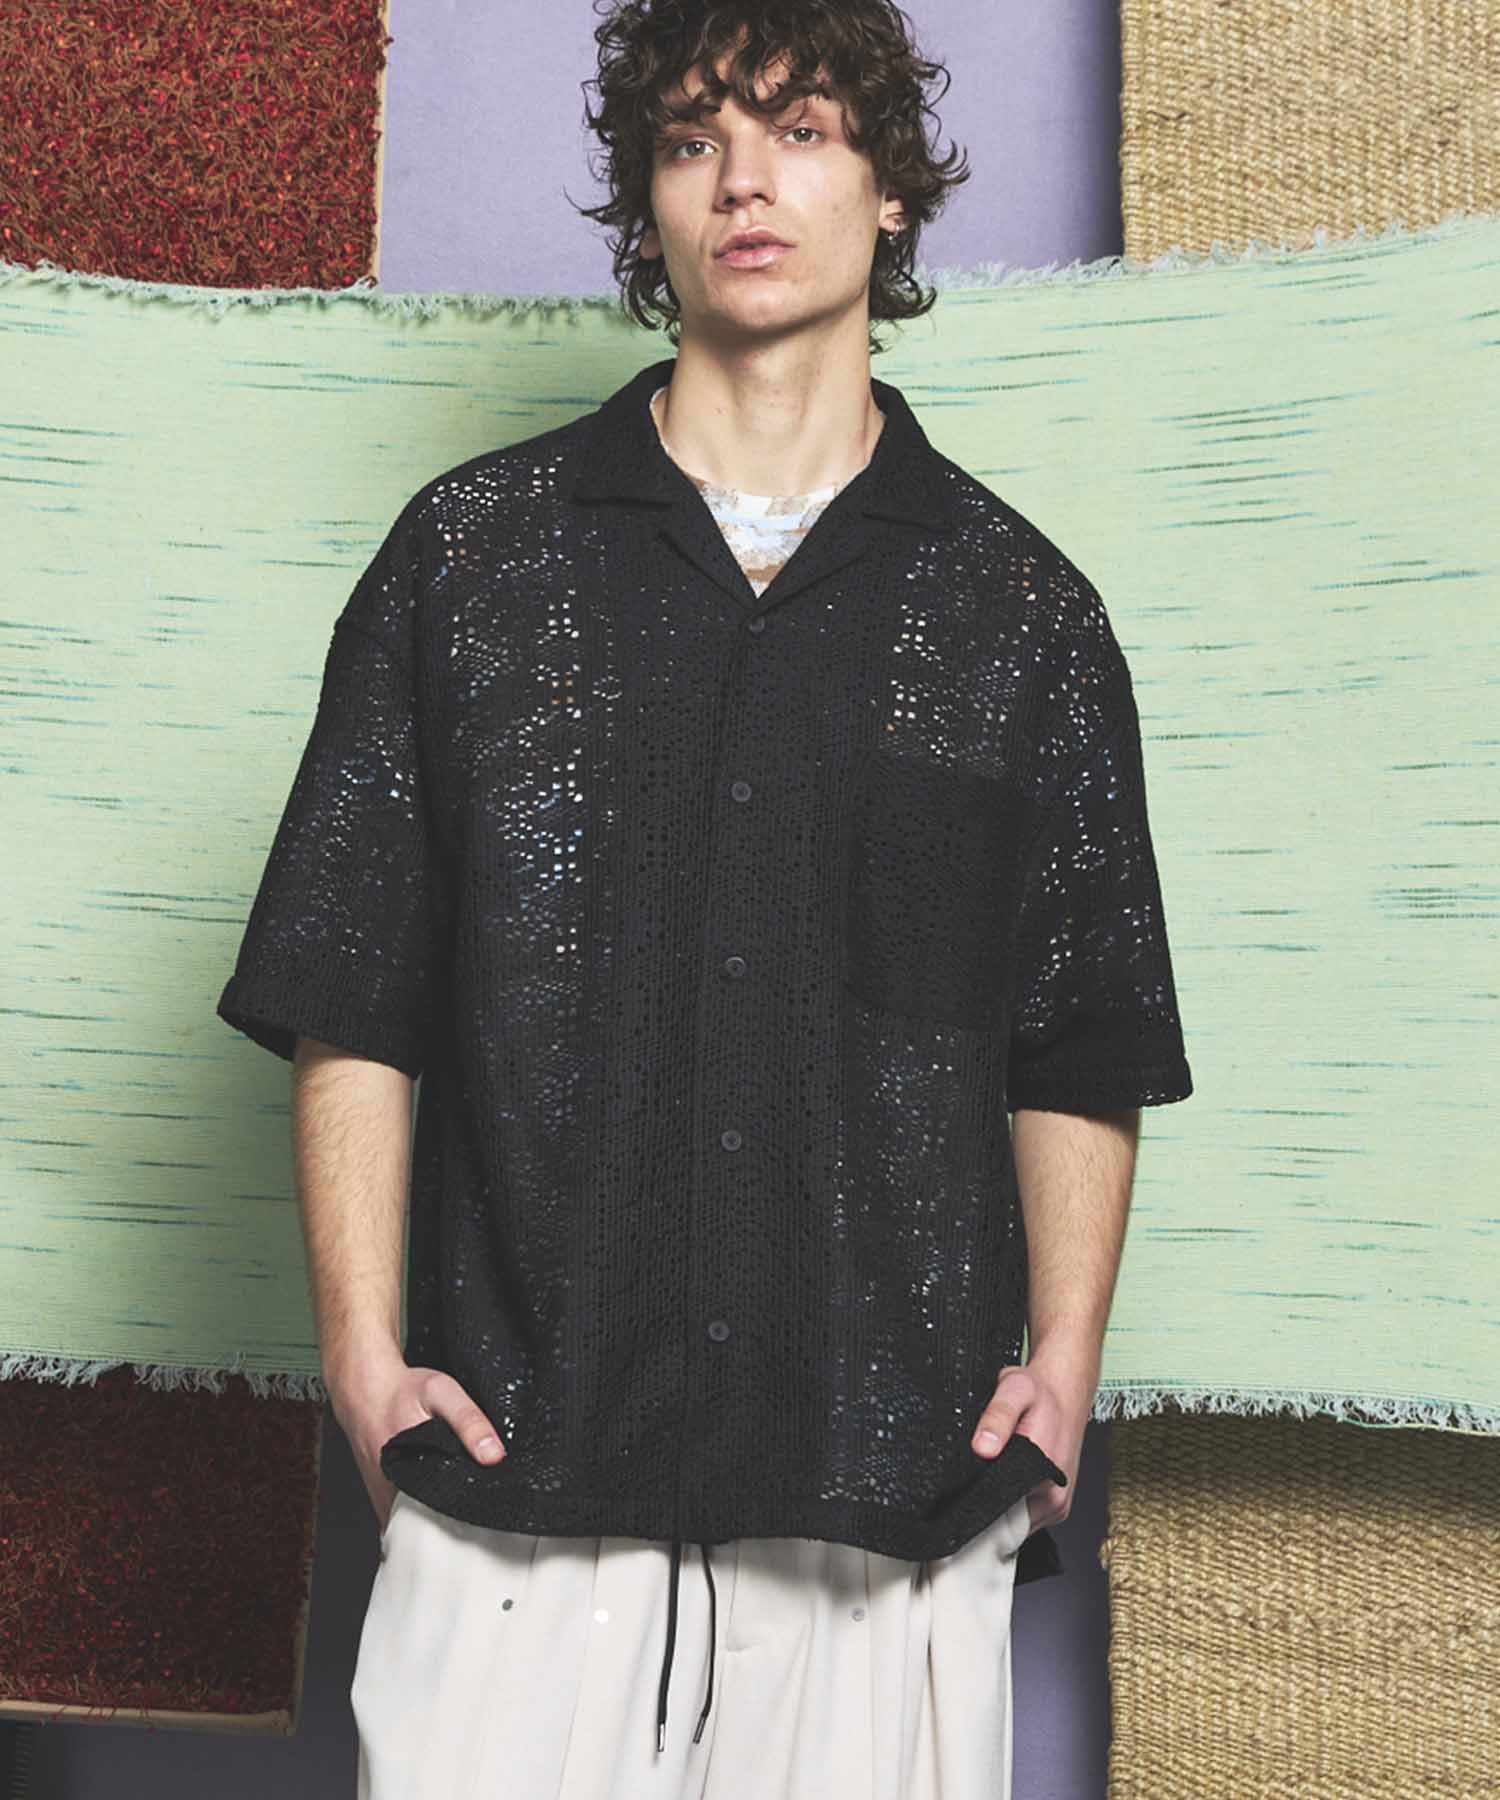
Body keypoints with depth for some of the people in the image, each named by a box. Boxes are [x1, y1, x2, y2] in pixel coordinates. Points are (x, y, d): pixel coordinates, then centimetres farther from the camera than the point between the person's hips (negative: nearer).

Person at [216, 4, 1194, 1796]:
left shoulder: (1022, 609, 9)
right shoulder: (467, 555, 7)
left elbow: (1085, 1056, 10)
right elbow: (351, 1005, 5)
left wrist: (1062, 1358, -2)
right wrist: (364, 1344, -4)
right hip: (517, 1470, 0)